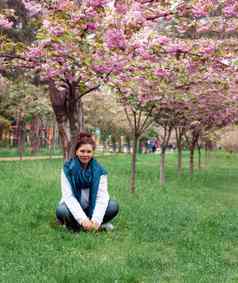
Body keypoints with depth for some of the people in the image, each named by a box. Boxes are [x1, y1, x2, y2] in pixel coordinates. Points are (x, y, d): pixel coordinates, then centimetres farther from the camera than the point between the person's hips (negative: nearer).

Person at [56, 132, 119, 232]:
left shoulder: (99, 170, -8)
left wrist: (95, 220, -32)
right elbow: (68, 196, -19)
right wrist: (83, 219, -32)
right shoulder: (68, 168, -13)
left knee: (113, 206, -22)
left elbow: (102, 196, -16)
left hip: (92, 209, 1)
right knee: (61, 210, -33)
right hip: (74, 208, -1)